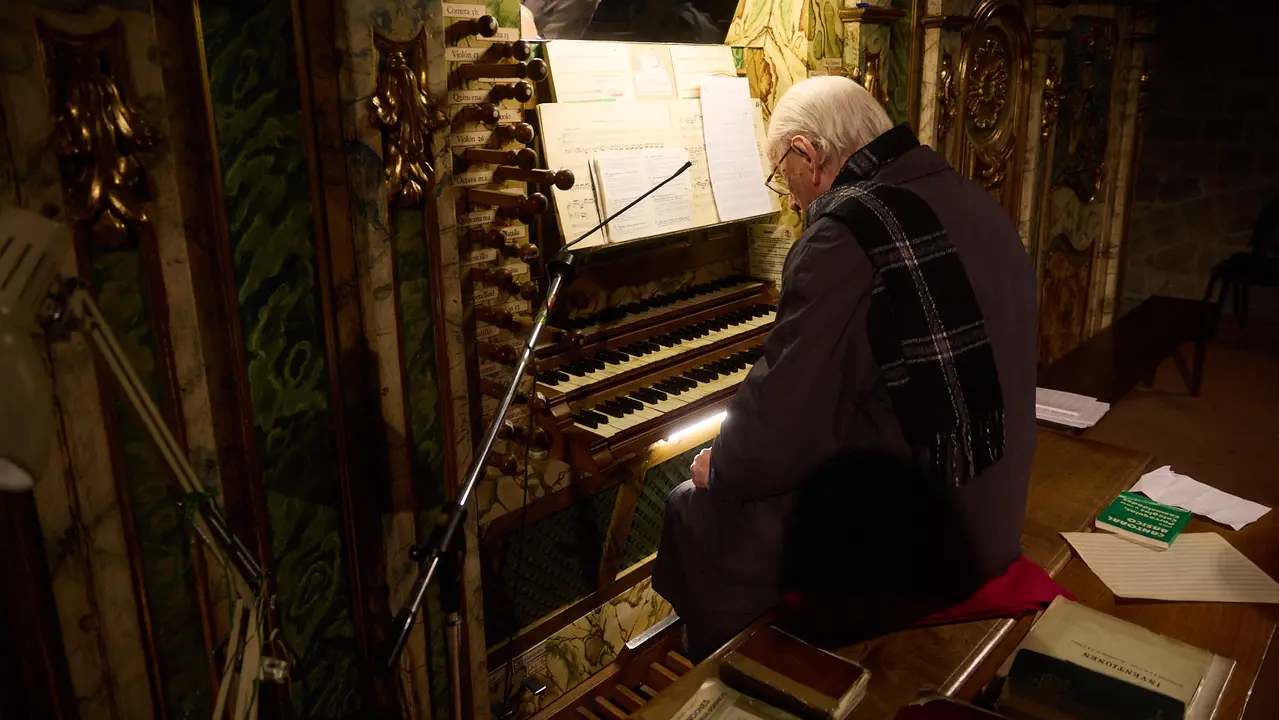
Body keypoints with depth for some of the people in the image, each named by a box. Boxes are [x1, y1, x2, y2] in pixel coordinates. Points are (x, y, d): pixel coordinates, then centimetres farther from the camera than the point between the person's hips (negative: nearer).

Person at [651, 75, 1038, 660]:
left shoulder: (848, 231, -23)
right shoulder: (976, 204, 5)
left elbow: (776, 434, -24)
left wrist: (718, 466, -3)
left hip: (902, 552, -9)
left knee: (694, 512, 6)